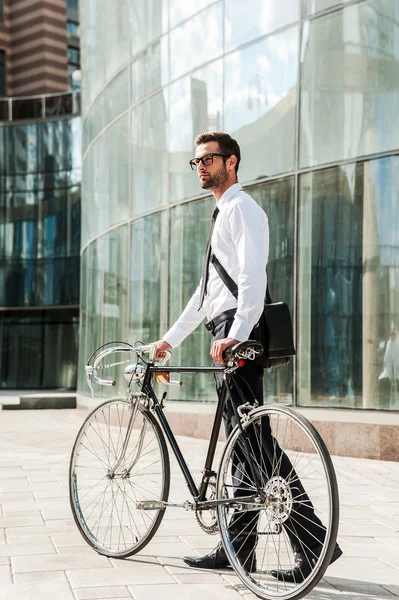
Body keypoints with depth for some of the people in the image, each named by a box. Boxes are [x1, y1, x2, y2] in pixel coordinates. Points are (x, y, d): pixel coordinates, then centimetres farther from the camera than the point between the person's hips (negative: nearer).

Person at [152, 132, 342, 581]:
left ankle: (314, 542, -12)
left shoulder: (241, 208, -5)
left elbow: (253, 279, -19)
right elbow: (205, 291, 29)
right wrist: (170, 339, 29)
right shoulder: (221, 214, 25)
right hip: (225, 337, 10)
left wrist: (235, 336, -29)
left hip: (238, 336, -10)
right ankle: (237, 549, 13)